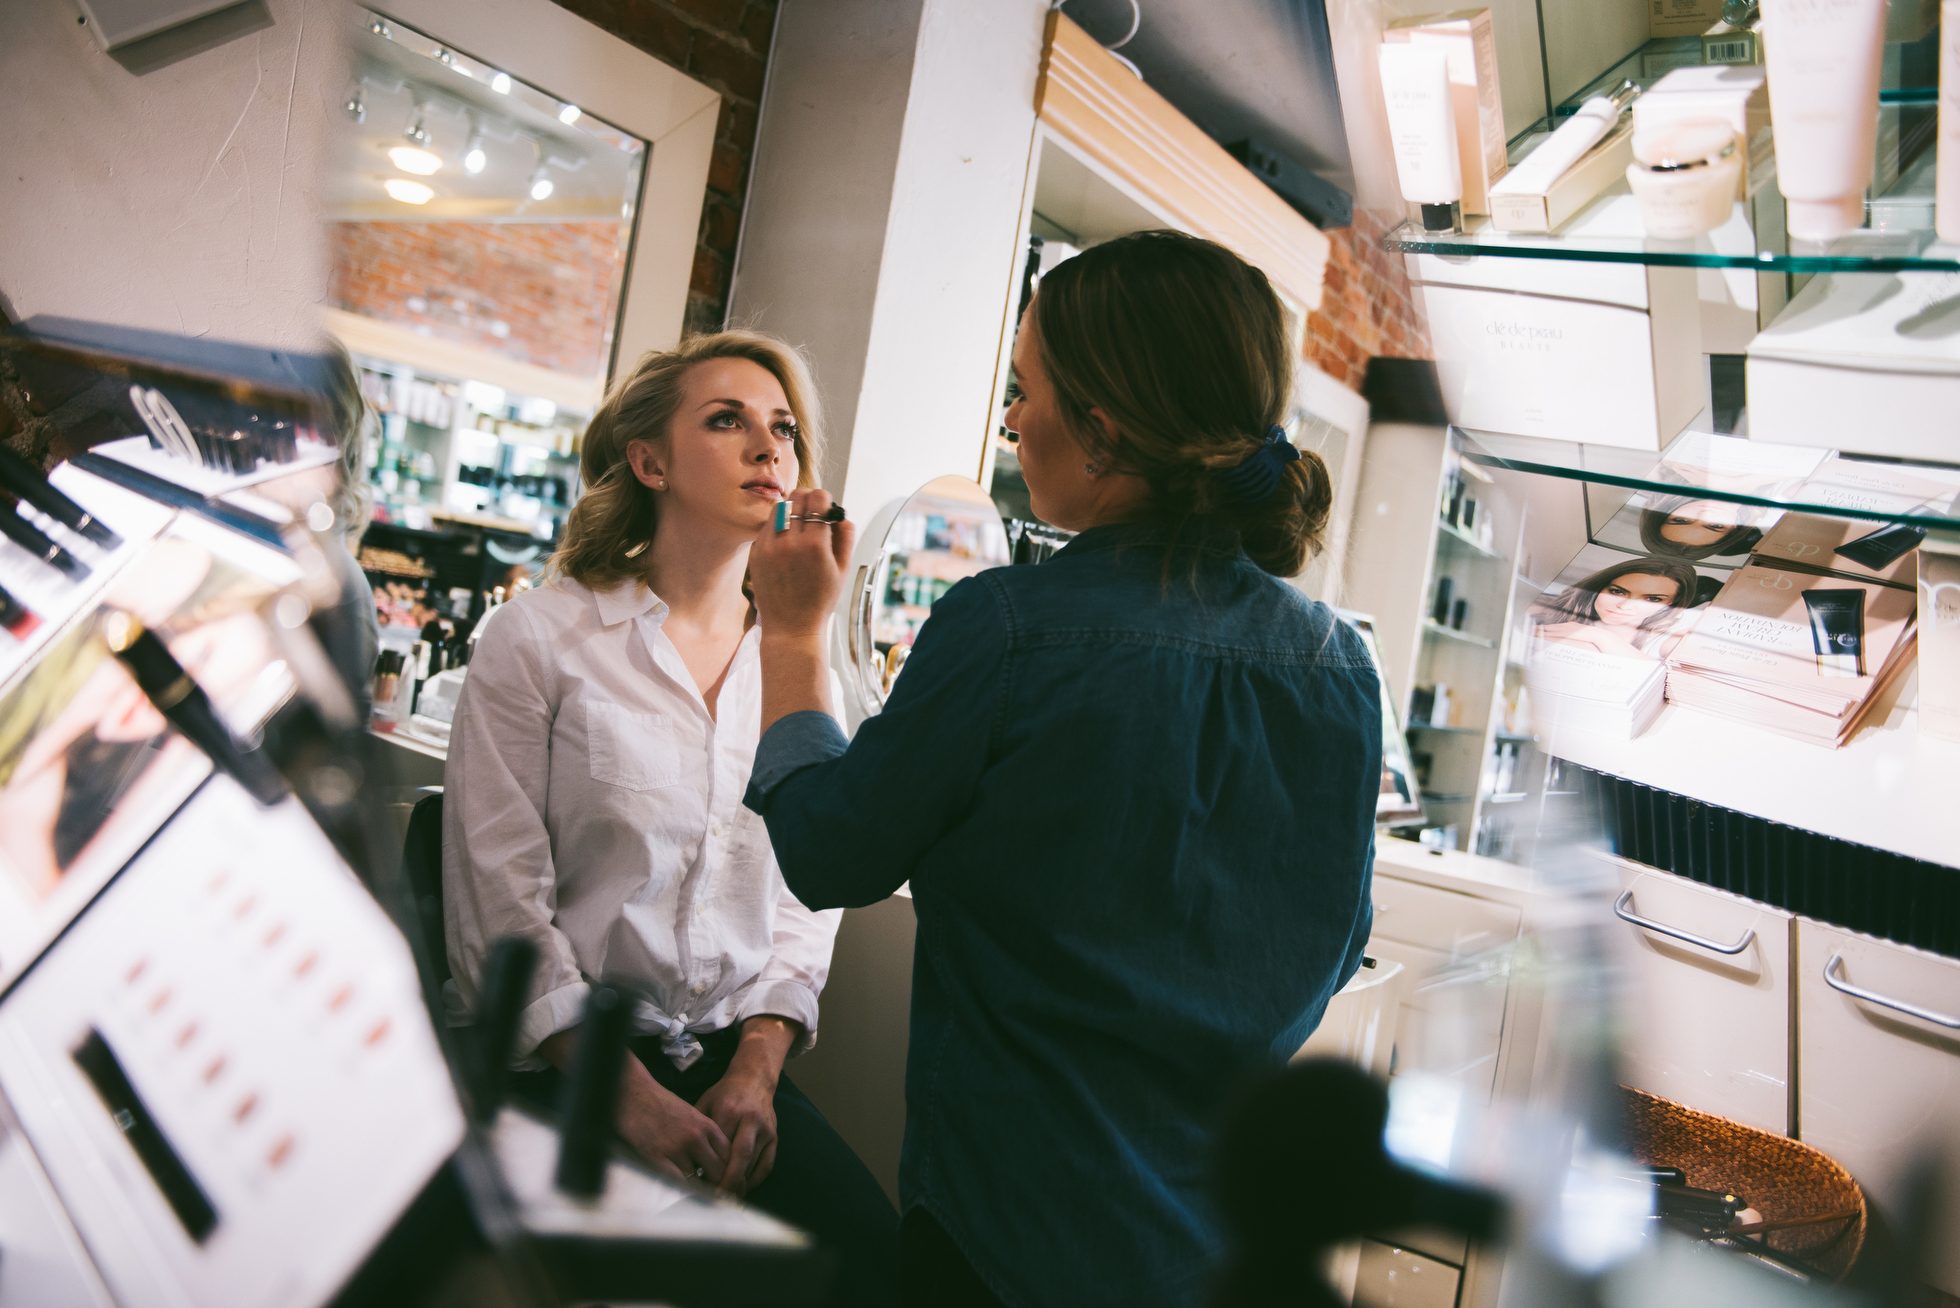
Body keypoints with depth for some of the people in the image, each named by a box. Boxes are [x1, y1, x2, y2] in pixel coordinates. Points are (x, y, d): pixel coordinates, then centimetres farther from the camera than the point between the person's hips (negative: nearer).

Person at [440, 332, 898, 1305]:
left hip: (732, 1053, 4)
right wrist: (627, 1091, -15)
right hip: (554, 1055, -3)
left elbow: (810, 893, 8)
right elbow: (500, 899, -8)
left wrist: (754, 1074, -5)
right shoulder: (539, 635, -3)